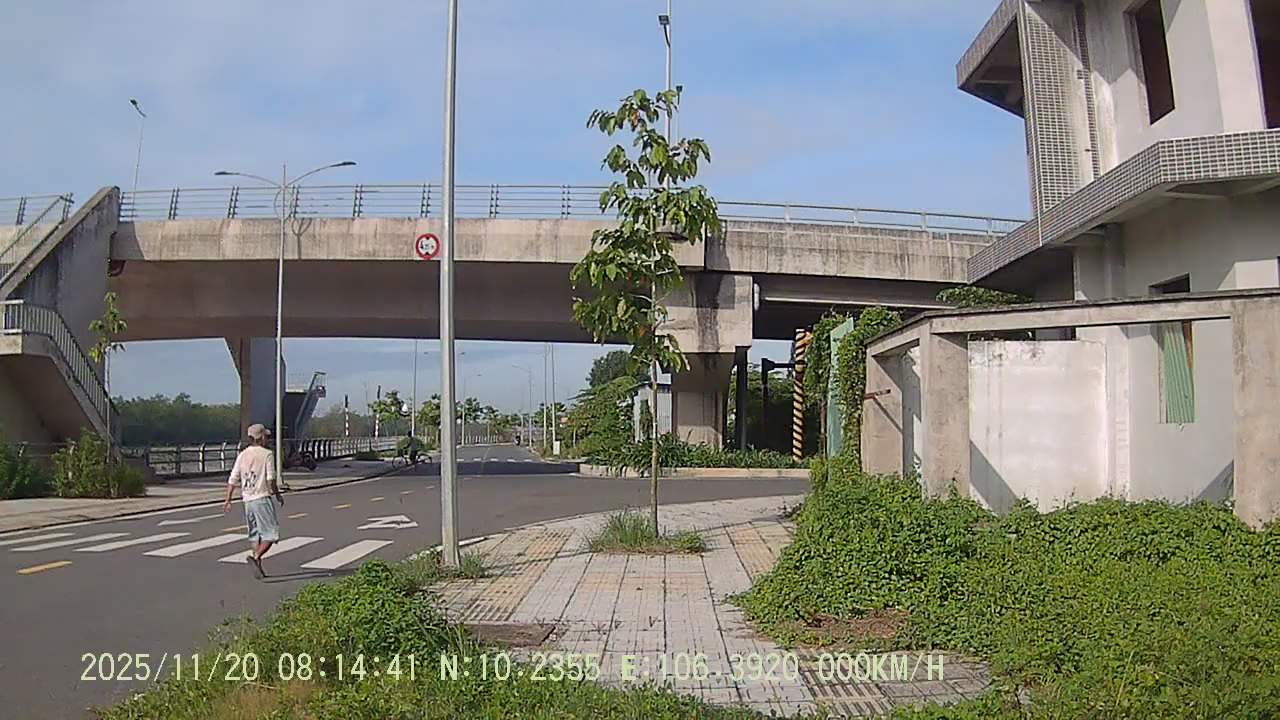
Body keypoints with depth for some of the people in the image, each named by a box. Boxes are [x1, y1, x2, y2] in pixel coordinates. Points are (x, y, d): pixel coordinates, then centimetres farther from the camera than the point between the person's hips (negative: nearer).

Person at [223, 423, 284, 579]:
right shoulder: (267, 454, -8)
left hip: (247, 500, 6)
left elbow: (233, 479, 6)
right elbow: (270, 479, -12)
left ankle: (258, 568, 14)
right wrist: (278, 494, 2)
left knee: (256, 535, 14)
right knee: (271, 533, -2)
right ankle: (255, 557, -22)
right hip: (262, 498, -6)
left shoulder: (242, 455, 9)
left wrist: (228, 500, 10)